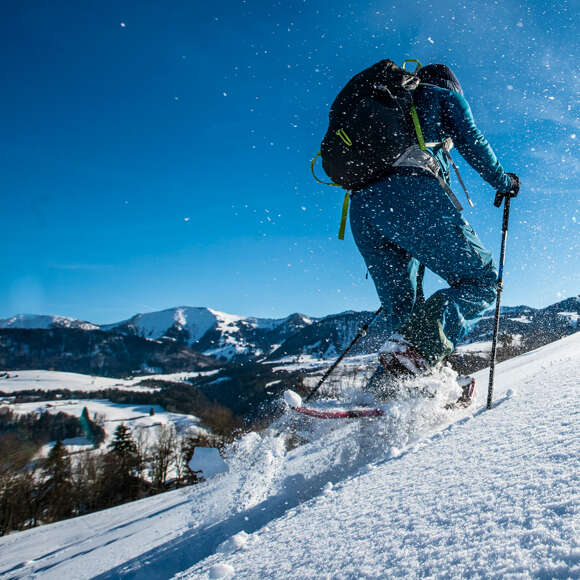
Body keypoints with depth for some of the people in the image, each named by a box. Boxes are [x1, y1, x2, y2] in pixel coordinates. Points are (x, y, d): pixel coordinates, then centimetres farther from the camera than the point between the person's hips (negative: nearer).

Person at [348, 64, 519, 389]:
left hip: (361, 206, 7)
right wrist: (504, 183, 26)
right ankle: (419, 348, -26)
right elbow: (472, 143, 9)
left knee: (402, 313, 12)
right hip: (411, 194, -6)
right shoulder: (446, 95, 24)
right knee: (482, 279, -1)